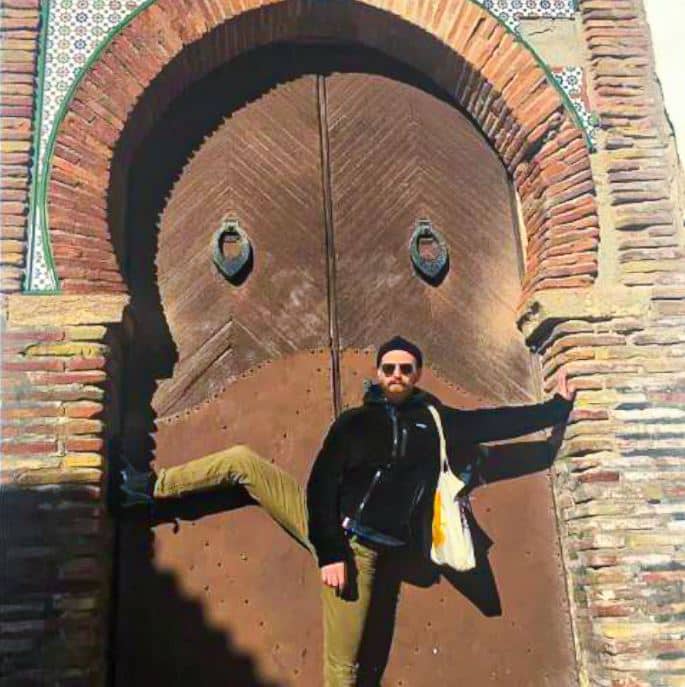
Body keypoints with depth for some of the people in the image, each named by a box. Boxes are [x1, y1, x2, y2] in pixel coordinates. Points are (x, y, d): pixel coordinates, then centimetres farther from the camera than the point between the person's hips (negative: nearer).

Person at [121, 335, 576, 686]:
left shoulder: (437, 422, 4)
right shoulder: (356, 422, 1)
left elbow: (501, 421, 9)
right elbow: (321, 486, -6)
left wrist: (559, 406, 10)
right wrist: (329, 553, -14)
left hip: (360, 548, 0)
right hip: (326, 528, 1)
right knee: (241, 460, -7)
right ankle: (152, 488, 10)